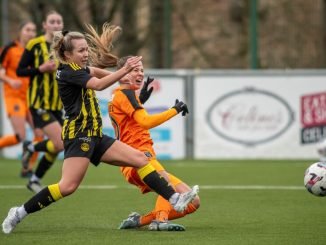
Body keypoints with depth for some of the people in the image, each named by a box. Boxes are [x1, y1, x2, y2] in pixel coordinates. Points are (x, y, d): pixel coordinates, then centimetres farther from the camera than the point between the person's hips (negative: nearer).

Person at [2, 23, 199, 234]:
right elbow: (98, 84, -27)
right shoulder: (68, 72, -12)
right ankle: (20, 213, -10)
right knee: (68, 186, -21)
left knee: (140, 159, 2)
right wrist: (124, 70, -34)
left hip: (95, 137, 10)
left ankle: (175, 200, 1)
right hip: (78, 135, -10)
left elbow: (92, 71, 43)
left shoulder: (78, 70, 17)